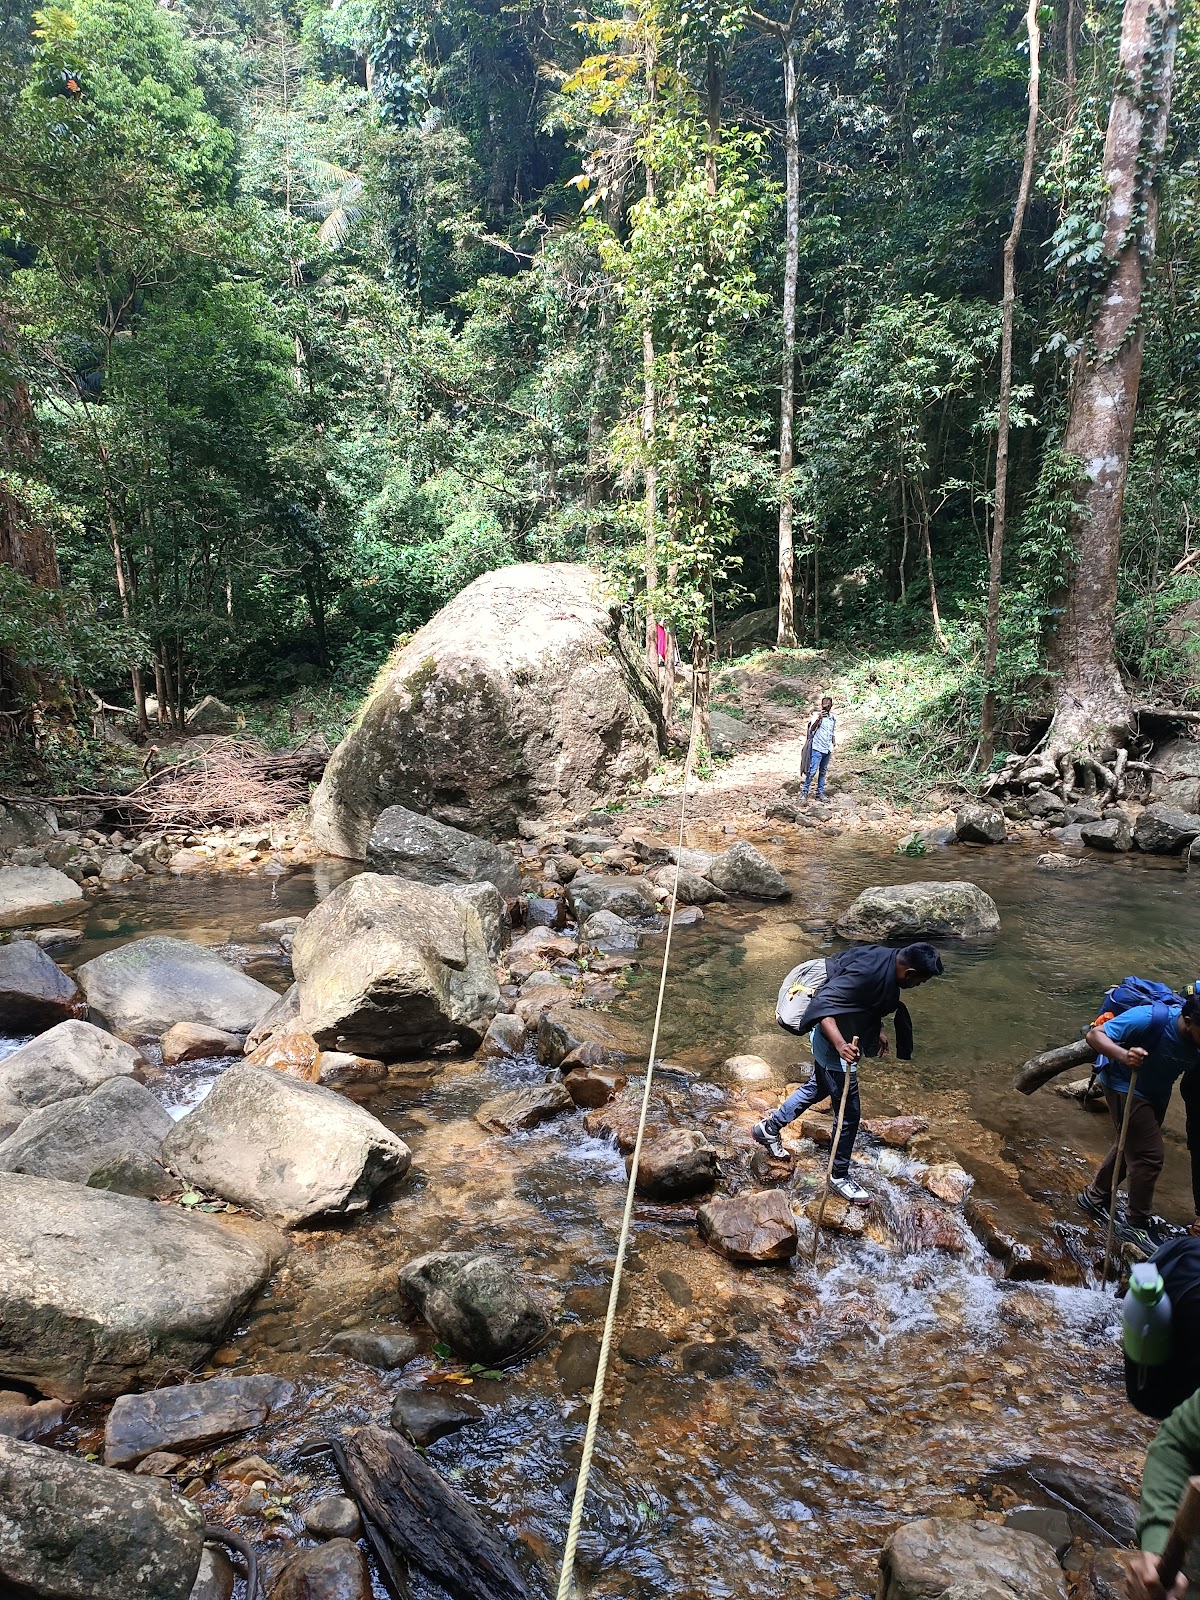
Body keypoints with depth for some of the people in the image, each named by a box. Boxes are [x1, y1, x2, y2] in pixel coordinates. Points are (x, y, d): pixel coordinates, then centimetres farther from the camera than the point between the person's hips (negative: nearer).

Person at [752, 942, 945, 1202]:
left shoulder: (887, 959, -4)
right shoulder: (865, 974, -34)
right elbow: (823, 1005, -36)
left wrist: (878, 1030, 24)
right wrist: (840, 1044, -46)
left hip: (845, 1038, 10)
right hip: (834, 1045, -10)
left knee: (818, 1088, 28)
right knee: (849, 1114, 4)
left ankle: (769, 1127, 44)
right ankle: (839, 1177, 24)